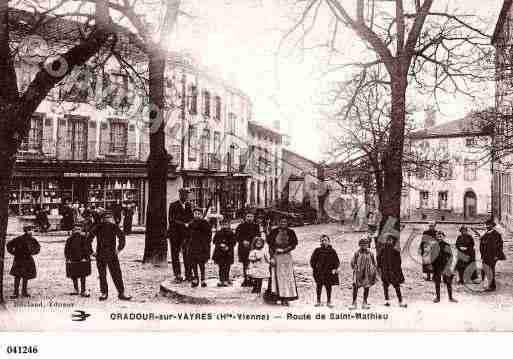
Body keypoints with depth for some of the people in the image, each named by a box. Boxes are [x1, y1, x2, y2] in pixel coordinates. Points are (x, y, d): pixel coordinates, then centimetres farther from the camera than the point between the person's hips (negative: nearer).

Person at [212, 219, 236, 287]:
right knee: (221, 267, 4)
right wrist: (220, 245, -9)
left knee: (227, 267, -1)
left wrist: (228, 247, -12)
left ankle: (226, 280, 4)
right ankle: (221, 280, 10)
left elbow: (233, 242, 1)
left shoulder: (231, 233, 2)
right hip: (219, 252, 1)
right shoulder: (218, 233, 6)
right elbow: (214, 241, 6)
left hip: (228, 252, -1)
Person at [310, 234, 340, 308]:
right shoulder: (317, 250, 0)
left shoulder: (332, 251, 2)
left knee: (328, 287, 5)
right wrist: (315, 268, -2)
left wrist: (335, 269, -6)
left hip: (329, 272, 0)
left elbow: (337, 262, 6)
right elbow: (312, 260, 7)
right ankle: (318, 301, 18)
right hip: (319, 273, 0)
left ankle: (328, 302, 15)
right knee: (319, 286, 5)